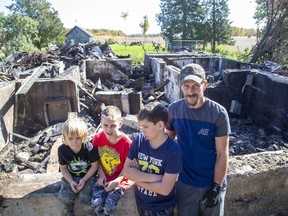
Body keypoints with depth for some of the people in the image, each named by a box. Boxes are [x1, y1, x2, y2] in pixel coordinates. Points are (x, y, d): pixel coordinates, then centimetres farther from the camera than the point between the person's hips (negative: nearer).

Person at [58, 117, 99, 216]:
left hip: (88, 176, -2)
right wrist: (71, 181, -13)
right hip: (70, 177, 3)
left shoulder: (89, 148, -24)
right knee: (65, 198, -16)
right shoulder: (62, 149, -15)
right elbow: (63, 168, -2)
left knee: (85, 198, -19)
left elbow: (94, 166, -11)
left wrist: (84, 180, -17)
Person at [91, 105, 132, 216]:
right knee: (96, 204, -17)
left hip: (119, 179, -3)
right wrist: (101, 174, -8)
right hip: (103, 178, 3)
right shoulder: (98, 137, -9)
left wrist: (117, 181, -18)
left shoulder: (126, 142, -19)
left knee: (109, 207, -19)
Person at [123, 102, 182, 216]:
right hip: (140, 202, 4)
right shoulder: (138, 140, -13)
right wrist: (154, 177, -23)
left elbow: (165, 189, -25)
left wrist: (137, 177, -17)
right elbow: (126, 171, -13)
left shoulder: (173, 150, -25)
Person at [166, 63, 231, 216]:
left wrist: (217, 187, -11)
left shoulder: (218, 113, -18)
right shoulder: (173, 109, -10)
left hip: (212, 183, -2)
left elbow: (222, 154, -13)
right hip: (185, 183, 2)